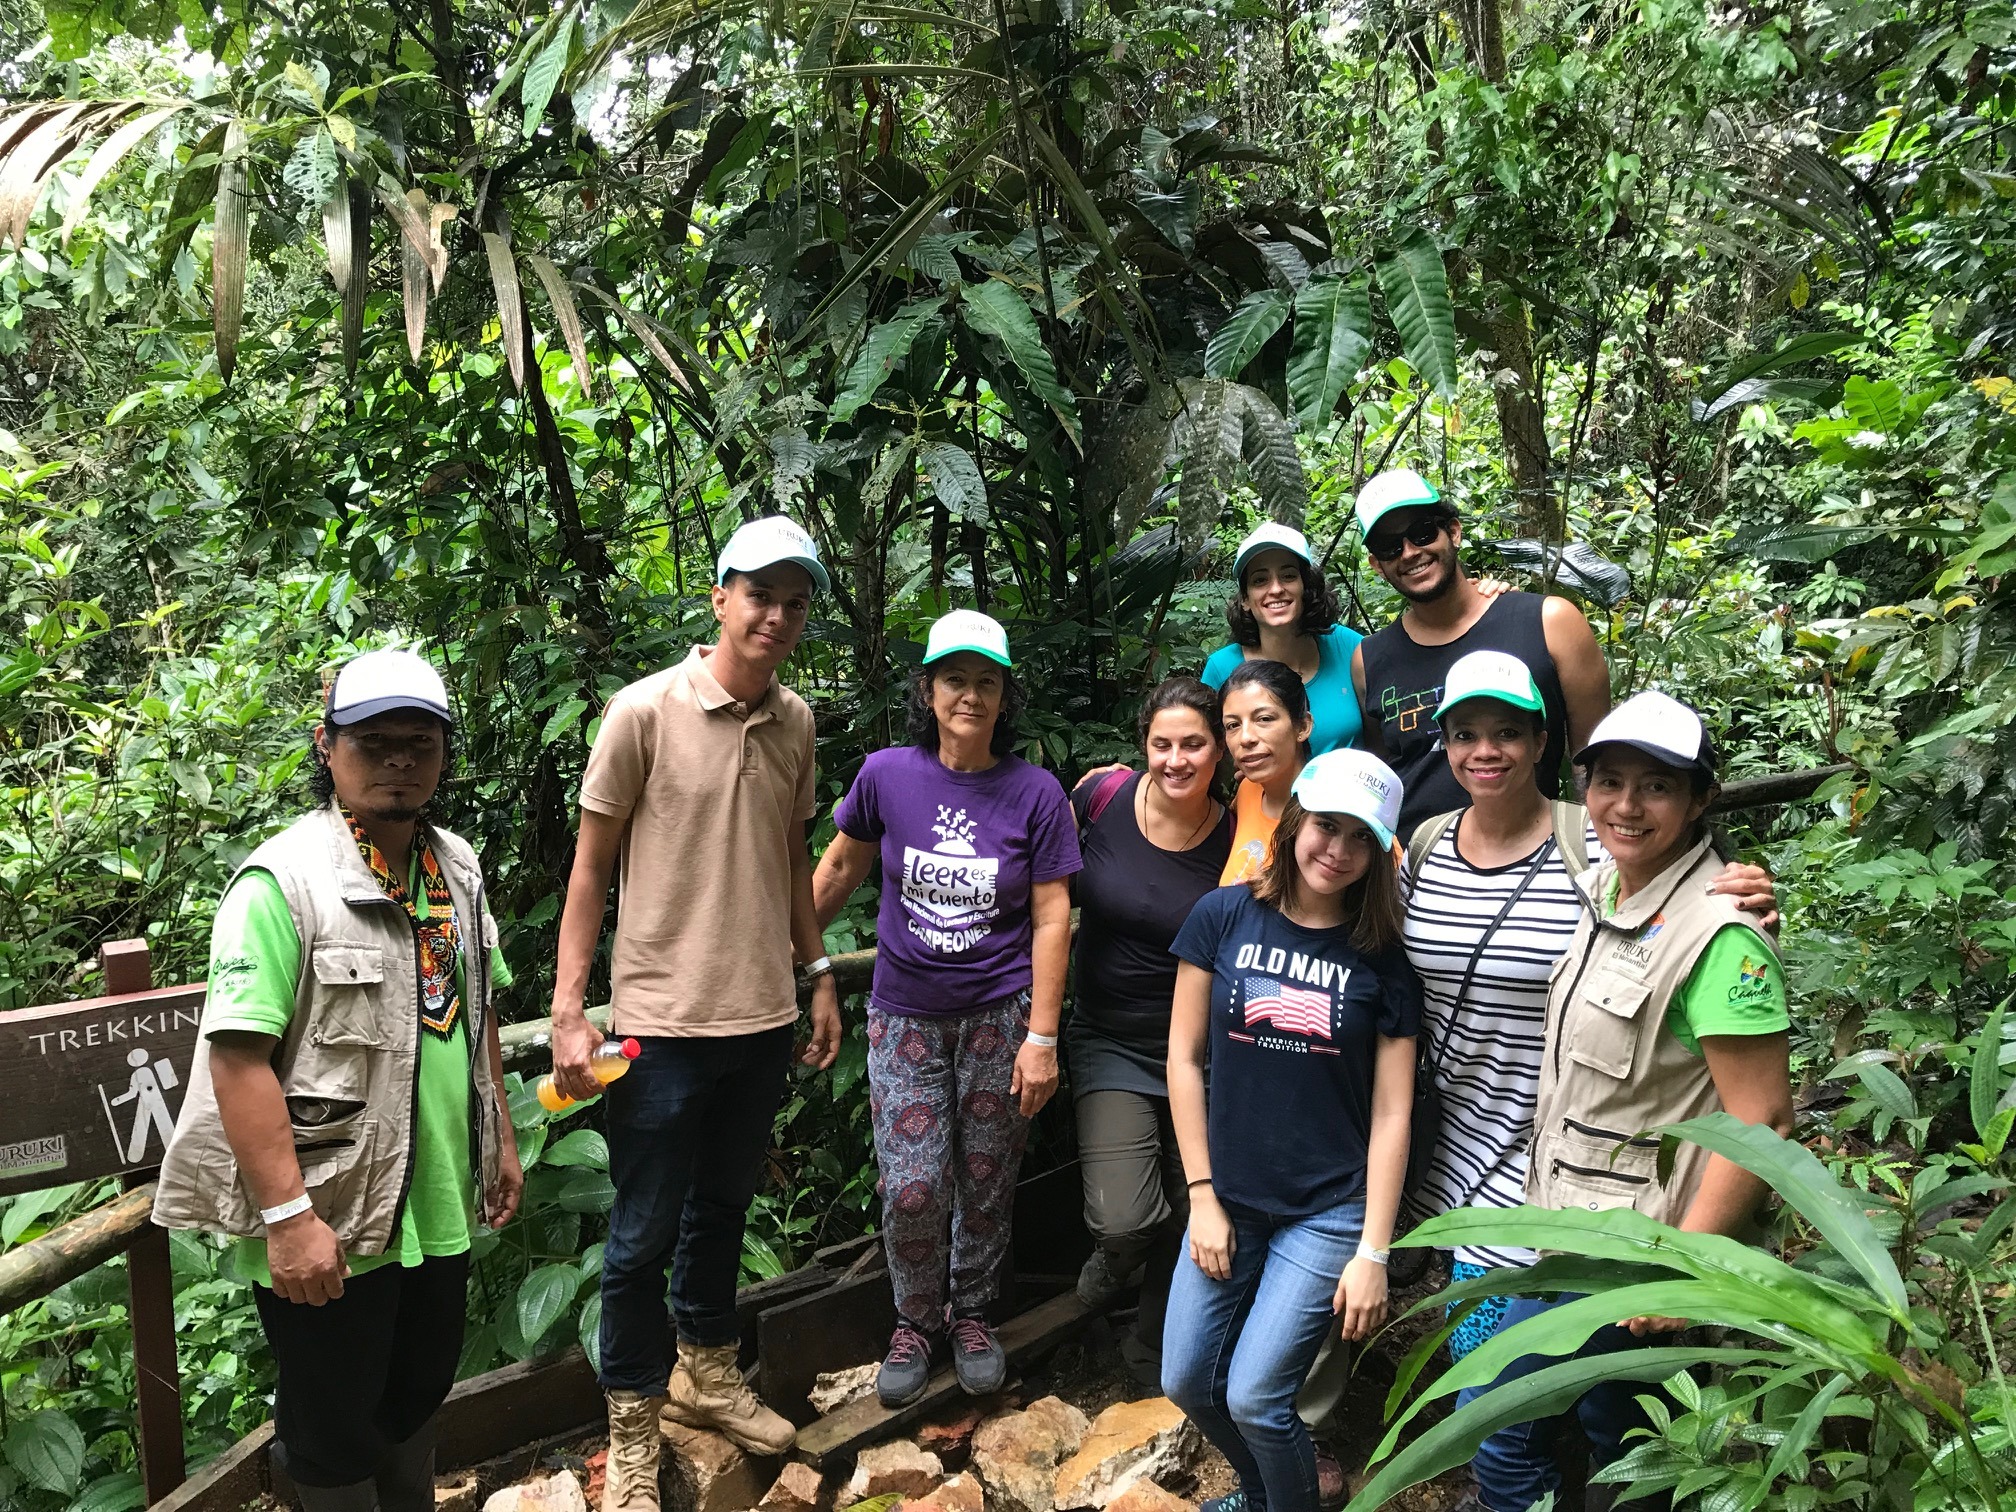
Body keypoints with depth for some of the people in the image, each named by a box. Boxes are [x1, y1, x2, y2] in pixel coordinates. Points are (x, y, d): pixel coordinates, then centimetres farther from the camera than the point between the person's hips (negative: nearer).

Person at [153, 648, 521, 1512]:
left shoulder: (458, 869, 5)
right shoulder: (283, 881, -18)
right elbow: (238, 1059, -22)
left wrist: (500, 1140, 16)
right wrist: (288, 1216, -24)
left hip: (438, 1206, 7)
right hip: (330, 1220, -6)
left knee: (418, 1394, 24)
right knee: (337, 1436, 13)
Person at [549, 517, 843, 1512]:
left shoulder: (794, 722, 4)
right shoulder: (645, 711, -11)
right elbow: (590, 867, -7)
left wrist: (818, 974, 15)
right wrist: (569, 1011, -11)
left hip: (764, 1020, 5)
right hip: (663, 1022, -5)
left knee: (723, 1208, 21)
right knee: (643, 1235, 7)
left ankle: (705, 1372, 41)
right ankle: (633, 1432, 25)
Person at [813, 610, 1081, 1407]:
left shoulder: (1036, 793, -8)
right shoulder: (886, 775, -5)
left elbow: (1051, 918, -6)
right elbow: (839, 869, 10)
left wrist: (1041, 1036, -8)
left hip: (999, 1015, 0)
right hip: (906, 1013, 1)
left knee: (987, 1184, 11)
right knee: (912, 1189, -1)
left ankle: (972, 1313, 36)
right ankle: (916, 1320, 26)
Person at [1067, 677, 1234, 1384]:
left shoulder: (1239, 840, -10)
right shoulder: (1101, 797, -10)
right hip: (1110, 1042, -1)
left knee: (1188, 1219, 13)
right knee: (1125, 1218, -16)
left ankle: (1149, 1348, 42)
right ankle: (1113, 1257, 23)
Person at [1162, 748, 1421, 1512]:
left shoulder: (1383, 958, -6)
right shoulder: (1224, 917, -5)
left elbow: (1390, 1112, -5)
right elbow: (1184, 1057, -2)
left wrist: (1374, 1251, -7)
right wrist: (1201, 1196, -3)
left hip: (1331, 1213, -2)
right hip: (1231, 1199, 3)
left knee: (1253, 1396, -7)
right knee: (1186, 1382, 8)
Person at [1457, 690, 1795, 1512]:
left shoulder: (1718, 935, -22)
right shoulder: (1600, 887, 3)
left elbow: (1762, 1122, -22)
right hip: (1574, 1222, 8)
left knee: (1494, 1425, 0)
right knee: (1615, 1442, 23)